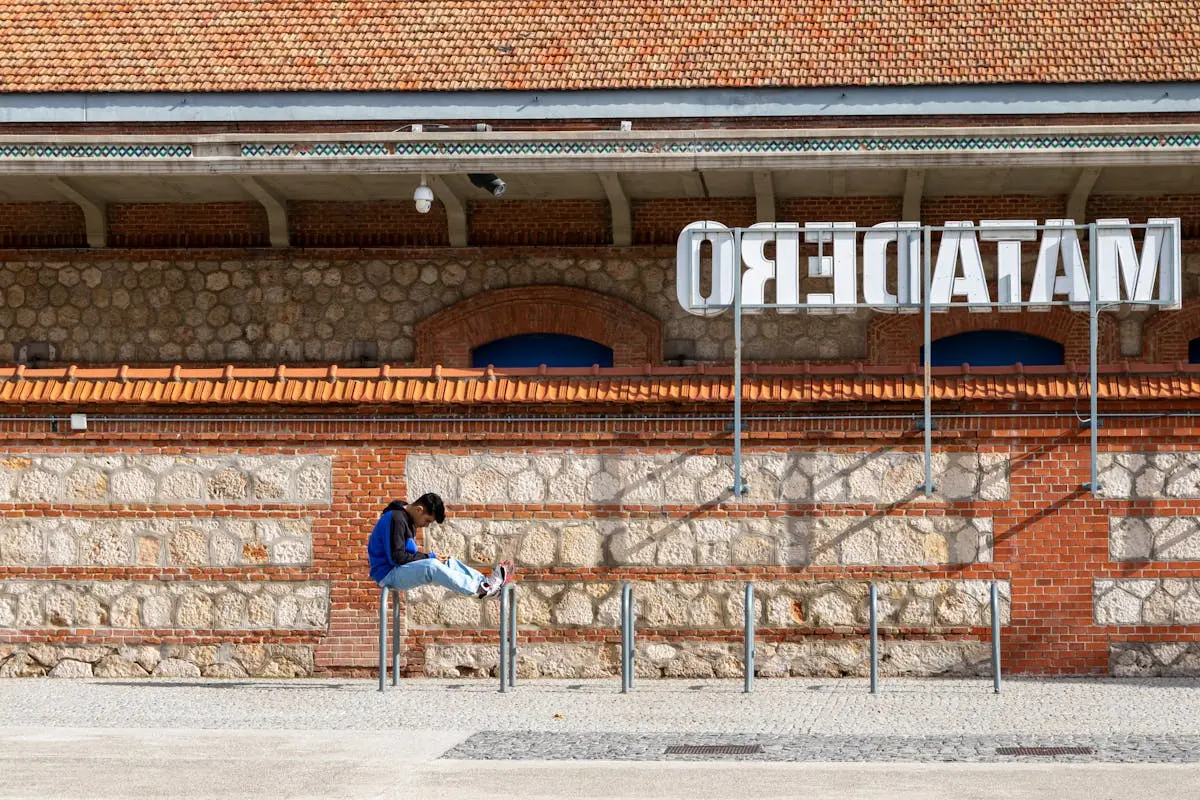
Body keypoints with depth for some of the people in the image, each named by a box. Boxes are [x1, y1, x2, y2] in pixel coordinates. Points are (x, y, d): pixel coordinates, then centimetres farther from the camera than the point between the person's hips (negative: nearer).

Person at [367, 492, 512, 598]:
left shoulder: (407, 519, 13)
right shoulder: (395, 519, -19)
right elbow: (397, 557, -24)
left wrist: (431, 557, -3)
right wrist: (429, 557, -16)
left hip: (402, 570, 10)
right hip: (389, 574, -10)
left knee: (449, 562, 2)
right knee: (431, 566, -30)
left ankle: (486, 582, -5)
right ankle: (479, 589, -24)